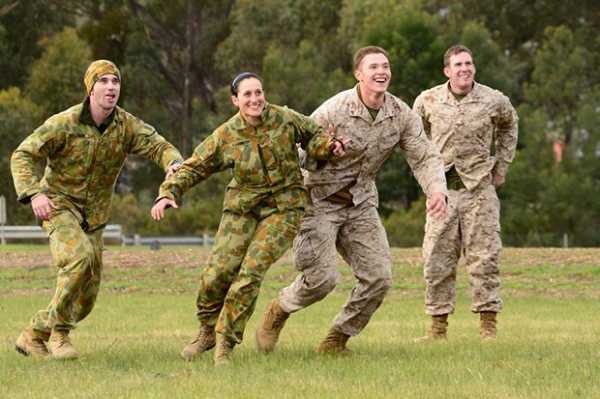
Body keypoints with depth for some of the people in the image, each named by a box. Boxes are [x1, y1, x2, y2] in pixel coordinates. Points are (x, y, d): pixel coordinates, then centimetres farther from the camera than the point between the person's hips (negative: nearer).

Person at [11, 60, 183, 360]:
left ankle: (33, 335, 28)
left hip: (93, 218, 5)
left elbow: (157, 146, -14)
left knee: (85, 300, 6)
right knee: (80, 256, -33)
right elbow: (22, 156, -15)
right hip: (59, 205, -5)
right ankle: (59, 334, -20)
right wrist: (33, 194, -31)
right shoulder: (65, 124, -17)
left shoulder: (126, 125, -7)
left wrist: (174, 163, -39)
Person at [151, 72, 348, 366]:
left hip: (284, 207, -2)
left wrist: (328, 145, -11)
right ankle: (207, 331, 22)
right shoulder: (226, 137, -8)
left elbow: (312, 134, 10)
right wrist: (167, 194, -17)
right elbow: (192, 168, -3)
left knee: (251, 272, -16)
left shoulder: (284, 119, -9)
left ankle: (225, 343, -1)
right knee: (218, 272, -7)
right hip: (243, 207, 2)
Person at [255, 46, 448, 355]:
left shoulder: (402, 115, -5)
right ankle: (277, 312, 15)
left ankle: (336, 340, 12)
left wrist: (437, 190, -24)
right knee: (322, 278, -17)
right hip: (320, 200, -5)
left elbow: (424, 157, -6)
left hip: (361, 203, 5)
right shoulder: (333, 111, -19)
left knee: (378, 277, -6)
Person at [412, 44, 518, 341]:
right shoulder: (427, 101, -1)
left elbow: (508, 126, 21)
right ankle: (438, 325, 8)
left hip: (479, 187, -1)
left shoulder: (494, 101, -2)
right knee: (437, 260, 0)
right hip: (442, 188, 1)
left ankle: (488, 325, 2)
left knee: (484, 257, -4)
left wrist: (502, 166, 17)